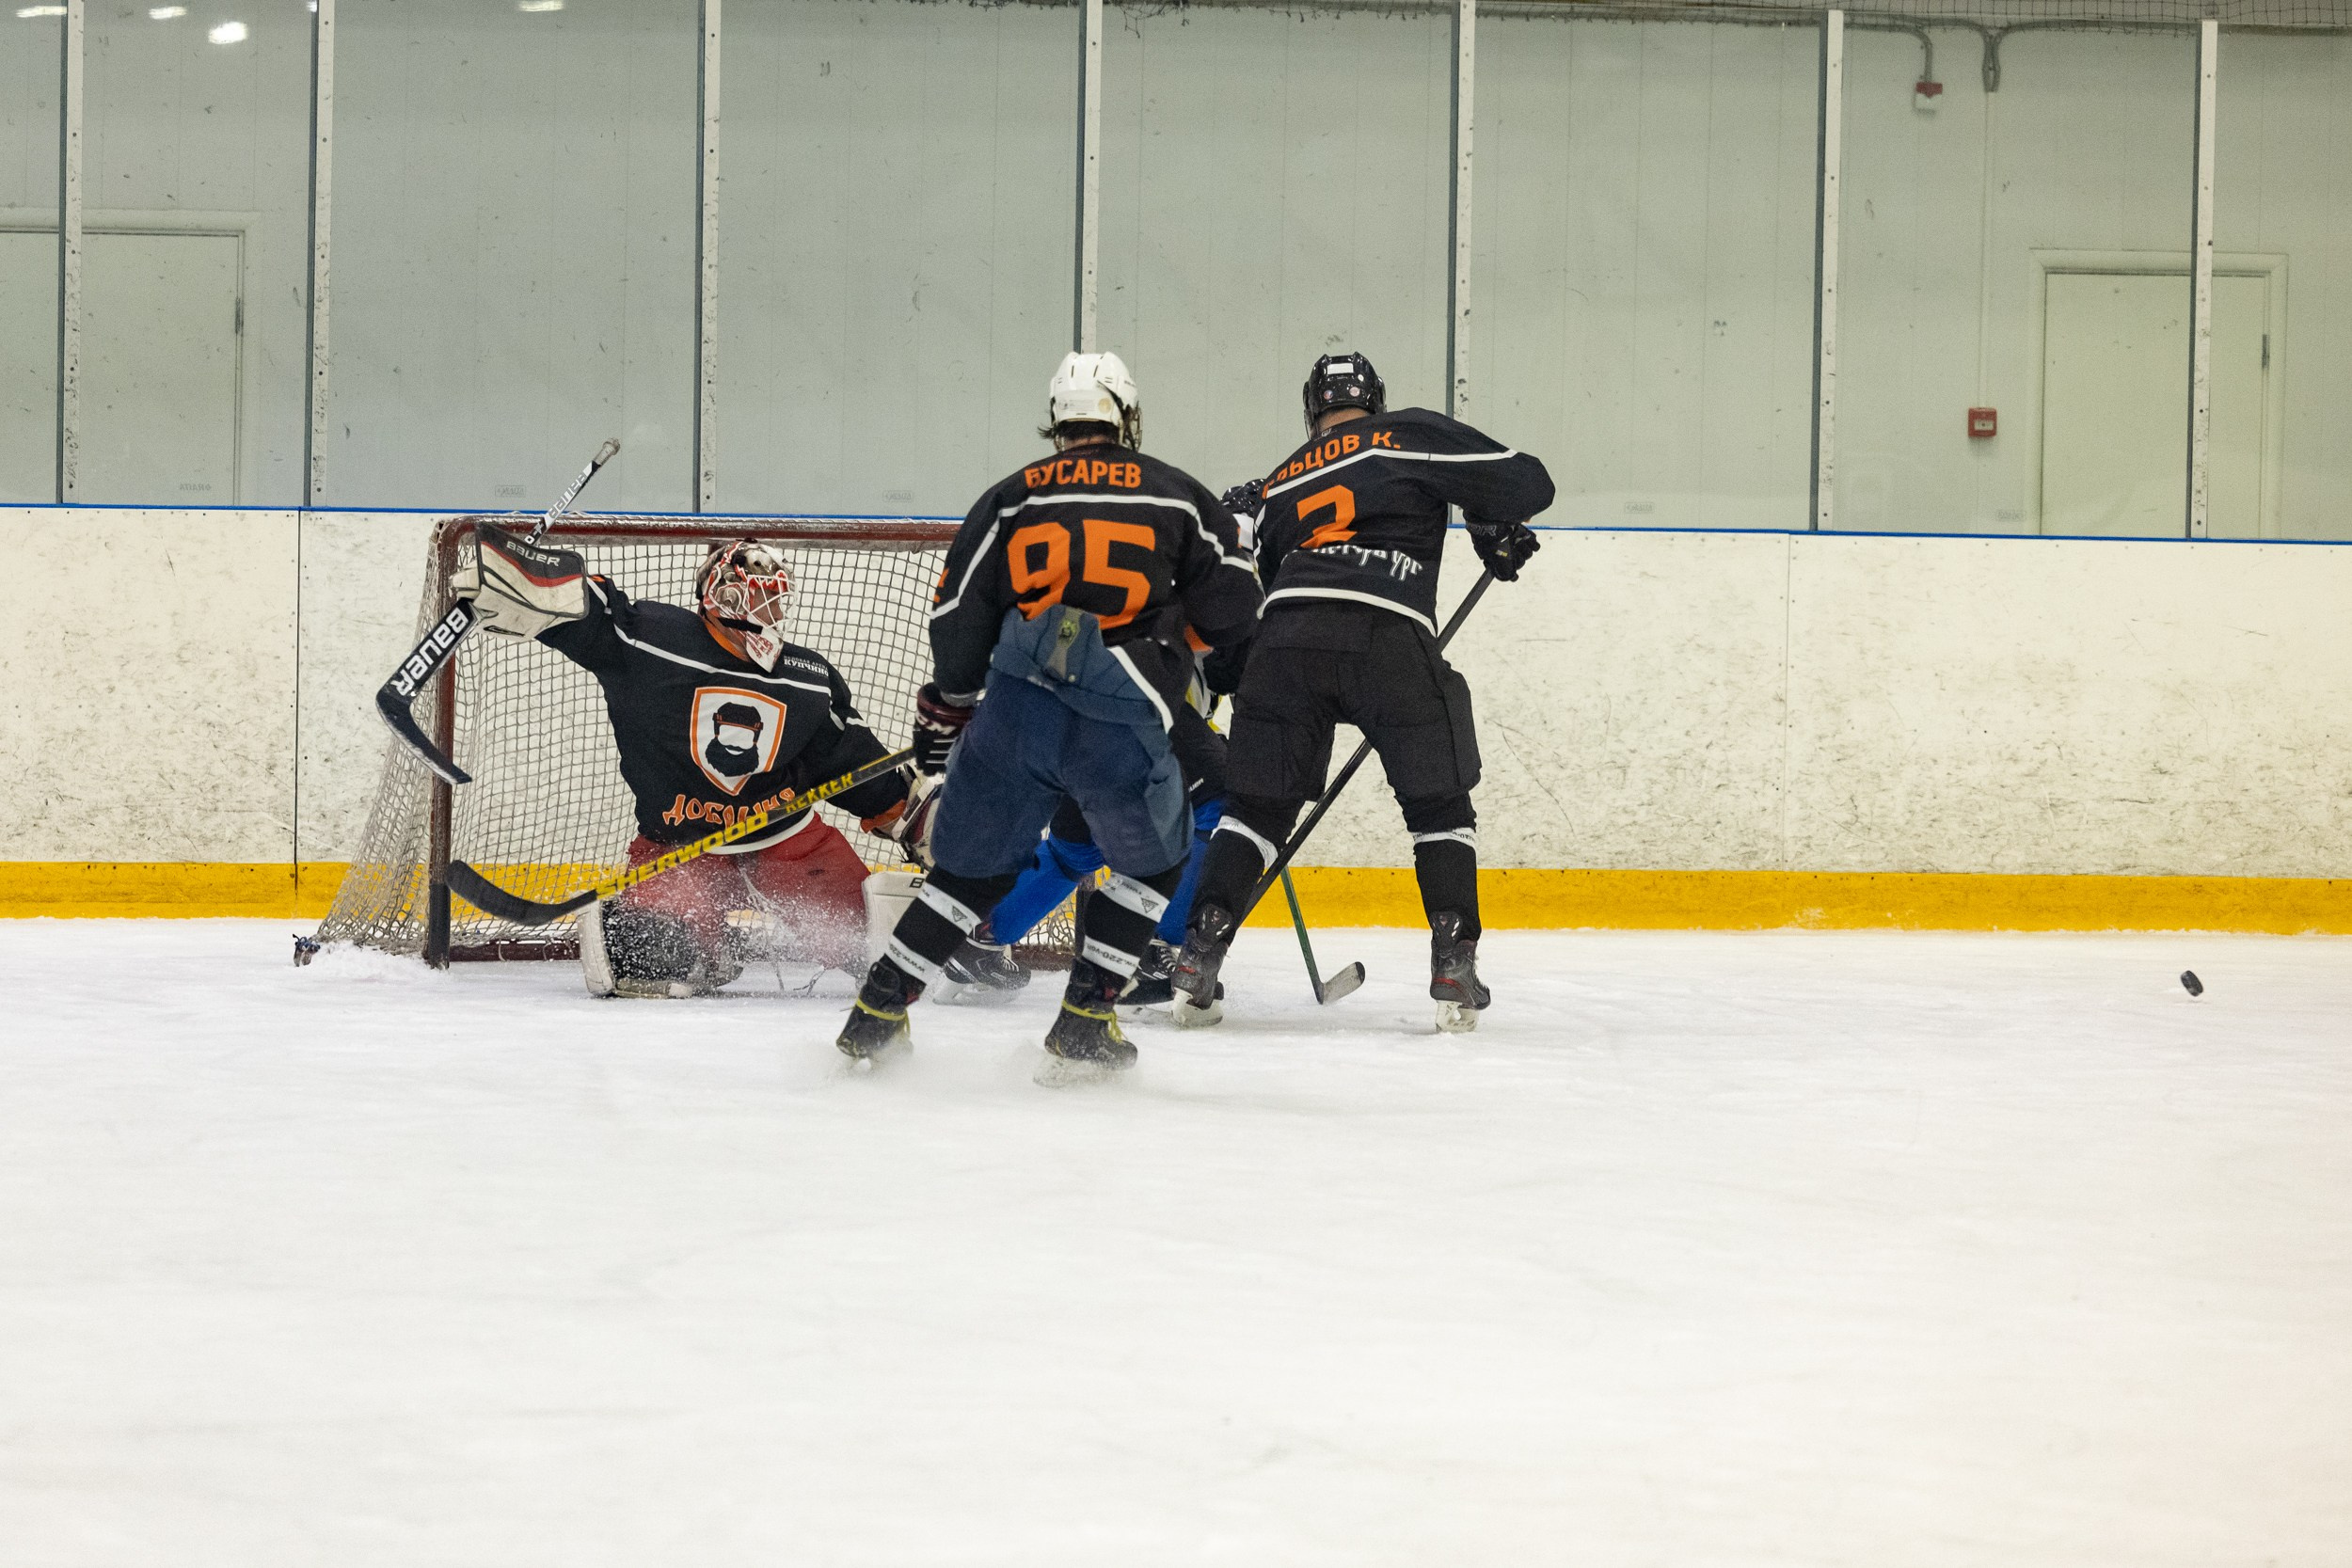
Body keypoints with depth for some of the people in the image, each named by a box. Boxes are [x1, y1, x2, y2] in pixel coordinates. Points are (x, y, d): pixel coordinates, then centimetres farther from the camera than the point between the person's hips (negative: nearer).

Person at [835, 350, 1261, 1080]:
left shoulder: (1010, 497, 14)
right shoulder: (1176, 494, 11)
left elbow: (957, 617, 11)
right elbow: (1231, 607, 8)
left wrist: (944, 711, 25)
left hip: (1014, 713, 2)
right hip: (1122, 725, -2)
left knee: (973, 864, 18)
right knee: (1150, 863, 21)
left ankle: (875, 1013, 15)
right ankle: (1082, 1024, 14)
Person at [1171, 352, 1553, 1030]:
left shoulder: (1281, 484, 29)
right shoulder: (1412, 436, 14)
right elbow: (1524, 481, 6)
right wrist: (1498, 533, 27)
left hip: (1288, 636, 3)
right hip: (1390, 636, -3)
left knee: (1258, 802, 15)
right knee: (1439, 805, 11)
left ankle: (1198, 954, 5)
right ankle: (1454, 970, 3)